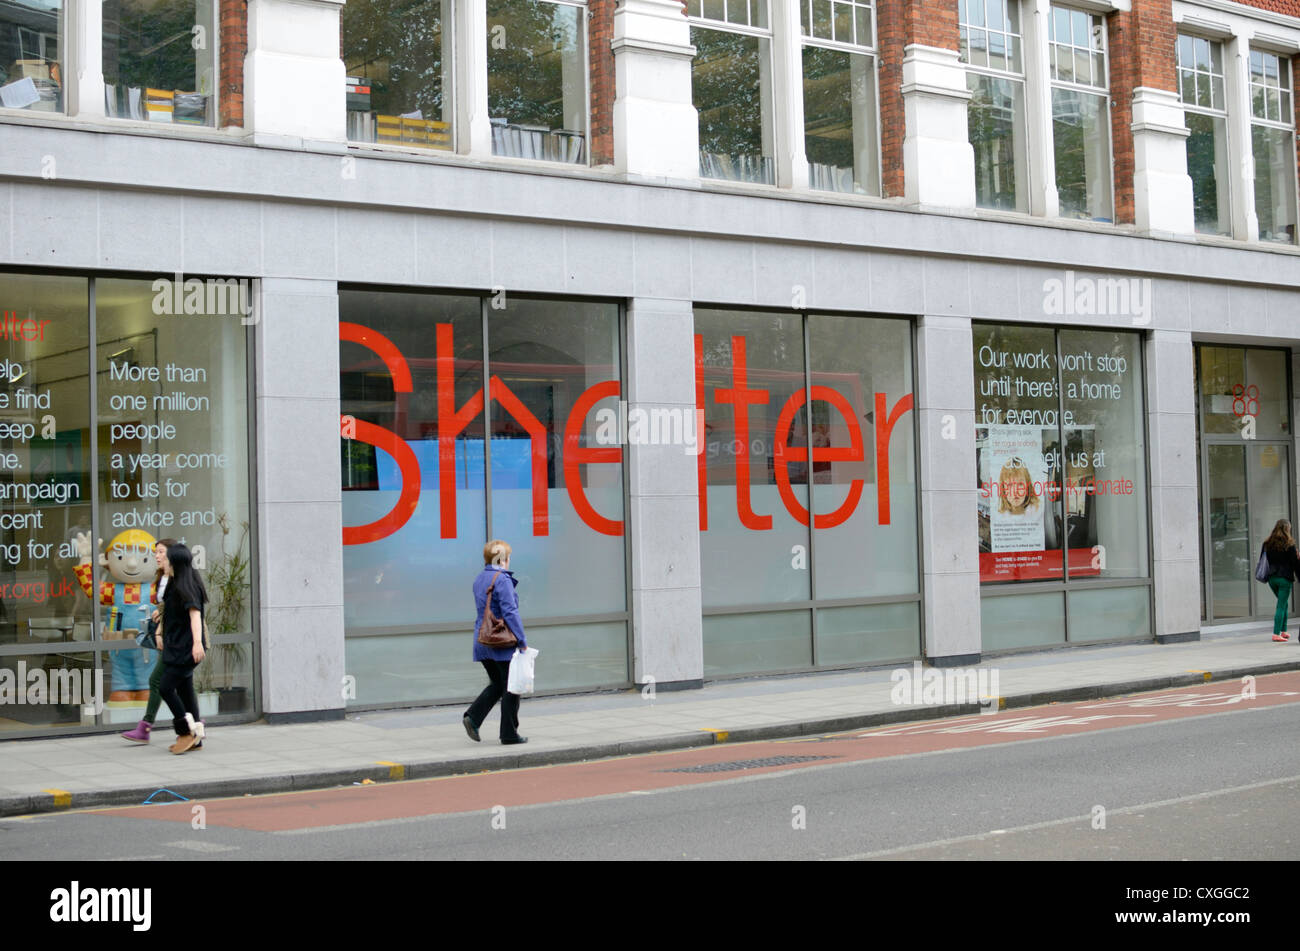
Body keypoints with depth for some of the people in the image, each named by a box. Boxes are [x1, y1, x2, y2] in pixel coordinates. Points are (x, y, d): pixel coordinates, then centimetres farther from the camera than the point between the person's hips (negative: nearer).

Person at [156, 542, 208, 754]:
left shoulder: (185, 586, -15)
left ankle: (188, 731, -5)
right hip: (177, 648, 10)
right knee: (185, 689, 10)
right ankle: (195, 736, 13)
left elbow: (195, 613, -28)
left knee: (166, 688, -11)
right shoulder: (174, 584, 15)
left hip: (185, 649, -10)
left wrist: (197, 642, -38)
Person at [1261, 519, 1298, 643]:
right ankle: (1276, 633, -8)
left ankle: (1283, 631, 20)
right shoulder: (1289, 544, -8)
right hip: (1285, 578, -5)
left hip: (1271, 577, 5)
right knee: (1282, 606, -3)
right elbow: (1294, 563, -6)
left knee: (1283, 603, 20)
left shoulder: (1267, 543, 6)